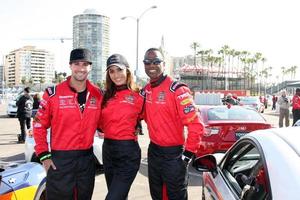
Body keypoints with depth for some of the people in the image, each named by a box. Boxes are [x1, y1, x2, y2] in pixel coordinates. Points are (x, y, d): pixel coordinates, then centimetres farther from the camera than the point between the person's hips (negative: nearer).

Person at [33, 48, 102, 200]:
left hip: (87, 159, 4)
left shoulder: (98, 94, 3)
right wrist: (43, 155, -6)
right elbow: (39, 125, -2)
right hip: (60, 159, -3)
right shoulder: (53, 93, -7)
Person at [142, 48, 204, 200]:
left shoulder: (176, 89, -18)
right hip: (153, 151, 7)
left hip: (173, 154, -7)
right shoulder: (145, 91, 4)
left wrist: (189, 153, -17)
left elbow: (195, 124, -22)